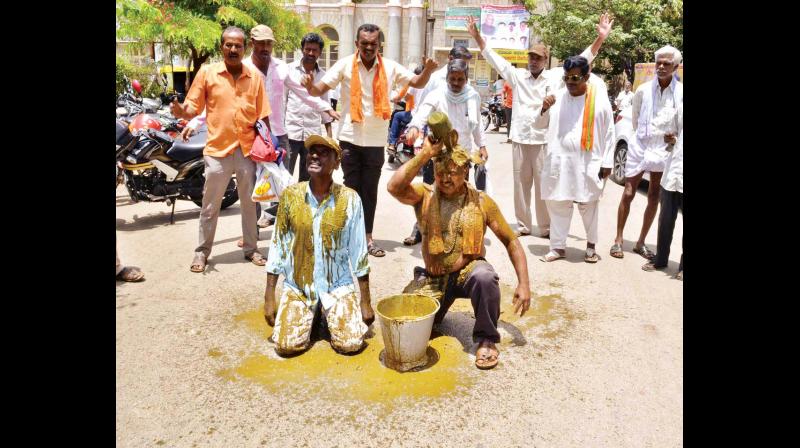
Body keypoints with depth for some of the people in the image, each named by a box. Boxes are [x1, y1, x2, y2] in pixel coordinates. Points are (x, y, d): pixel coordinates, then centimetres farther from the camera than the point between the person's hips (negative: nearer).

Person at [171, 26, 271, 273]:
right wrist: (181, 111, -25)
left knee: (249, 203, 12)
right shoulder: (207, 72, -2)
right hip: (218, 150, -2)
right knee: (210, 205, 6)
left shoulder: (255, 76, 4)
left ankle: (250, 248, 26)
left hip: (248, 150, 2)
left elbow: (262, 116, 6)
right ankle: (202, 252, 19)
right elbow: (193, 108, -2)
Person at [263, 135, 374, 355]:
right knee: (287, 345, -15)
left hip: (337, 285, 0)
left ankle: (328, 314, 17)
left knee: (351, 343, -15)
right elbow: (278, 246, -1)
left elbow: (358, 251, -5)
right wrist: (269, 297, -2)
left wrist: (365, 301, -4)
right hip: (297, 285, 1)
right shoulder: (290, 195, -7)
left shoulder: (349, 199, -10)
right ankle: (308, 316, 18)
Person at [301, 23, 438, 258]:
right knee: (351, 187, 5)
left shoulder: (390, 67, 2)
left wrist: (427, 70, -15)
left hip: (376, 140, 2)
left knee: (370, 190, 9)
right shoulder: (345, 65, -3)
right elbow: (320, 89, -6)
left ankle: (368, 237, 18)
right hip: (350, 138, -1)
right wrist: (310, 86, -29)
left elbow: (418, 83, 7)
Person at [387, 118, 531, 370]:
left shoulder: (481, 202, -7)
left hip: (468, 271, -2)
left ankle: (486, 339, -14)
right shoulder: (424, 196, -6)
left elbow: (511, 241, -3)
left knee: (484, 276, -37)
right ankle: (442, 302, 20)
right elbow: (394, 187, -28)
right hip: (433, 276, 2)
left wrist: (524, 284, -12)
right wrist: (425, 154, -29)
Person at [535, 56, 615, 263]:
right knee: (557, 204, 5)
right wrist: (544, 109, -5)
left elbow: (609, 133, 1)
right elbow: (543, 123, 16)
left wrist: (607, 162, -1)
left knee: (588, 205, 8)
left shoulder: (600, 99, -4)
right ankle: (558, 246, 17)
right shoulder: (558, 96, 4)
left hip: (588, 163, -3)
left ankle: (591, 245, 26)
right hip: (559, 161, 3)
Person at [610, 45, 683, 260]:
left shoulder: (681, 92, -7)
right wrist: (645, 137, 12)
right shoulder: (643, 90, -6)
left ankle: (641, 243, 20)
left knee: (654, 197, 8)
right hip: (640, 147, -1)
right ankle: (618, 240, 10)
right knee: (628, 193, 0)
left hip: (664, 150, 1)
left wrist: (675, 136, -12)